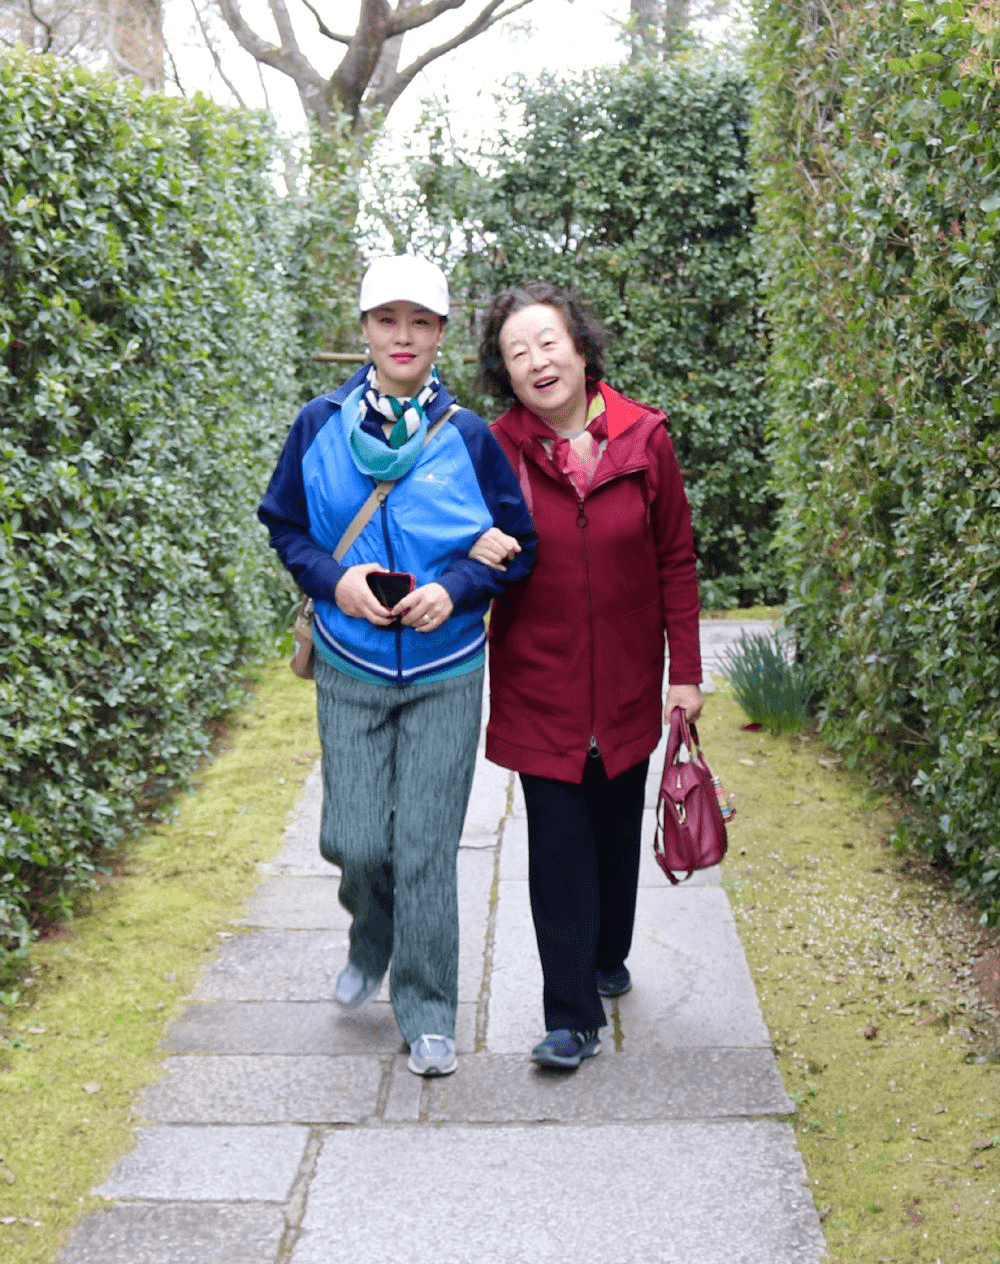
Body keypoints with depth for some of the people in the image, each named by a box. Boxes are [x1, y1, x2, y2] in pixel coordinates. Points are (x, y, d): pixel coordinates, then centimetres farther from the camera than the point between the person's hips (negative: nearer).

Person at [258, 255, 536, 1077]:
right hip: (350, 669, 1)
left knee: (426, 849, 0)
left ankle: (430, 1015, 15)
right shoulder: (321, 426, -2)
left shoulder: (468, 437, -5)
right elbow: (284, 525, 8)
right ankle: (371, 945, 37)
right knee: (354, 840, 3)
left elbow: (518, 547, 2)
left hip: (446, 675, -1)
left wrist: (455, 590, -15)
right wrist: (334, 578, -11)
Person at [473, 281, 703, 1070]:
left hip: (627, 681, 2)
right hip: (540, 685, -1)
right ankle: (573, 1020, 4)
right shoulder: (497, 450, -8)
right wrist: (478, 553, -20)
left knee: (617, 828, 16)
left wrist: (687, 671, 1)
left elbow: (675, 559, 1)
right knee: (559, 846, -3)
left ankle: (608, 957, 40)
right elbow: (478, 545, 6)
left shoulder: (644, 440, -6)